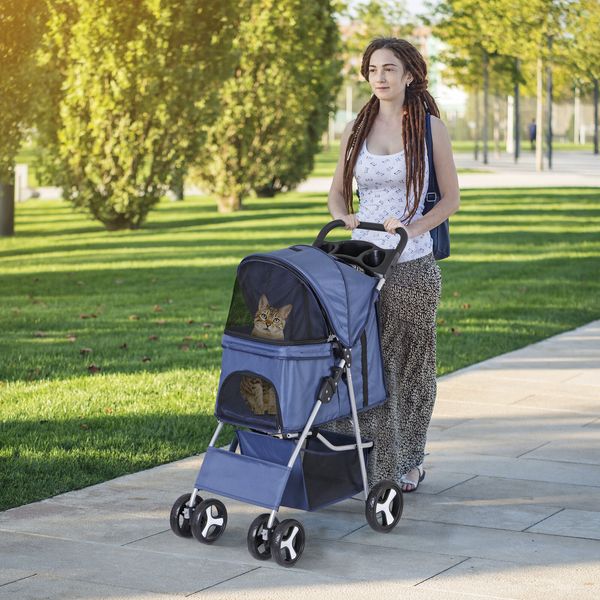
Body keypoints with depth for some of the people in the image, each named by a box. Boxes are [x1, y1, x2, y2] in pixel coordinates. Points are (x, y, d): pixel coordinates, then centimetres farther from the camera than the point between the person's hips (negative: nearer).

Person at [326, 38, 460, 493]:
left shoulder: (431, 129, -1)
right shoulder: (356, 130, 8)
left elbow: (451, 198, 1)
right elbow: (338, 193, 15)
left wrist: (412, 228, -15)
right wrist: (345, 218, -7)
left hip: (413, 264, -3)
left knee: (409, 364, 7)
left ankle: (408, 461, 22)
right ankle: (364, 460, 8)